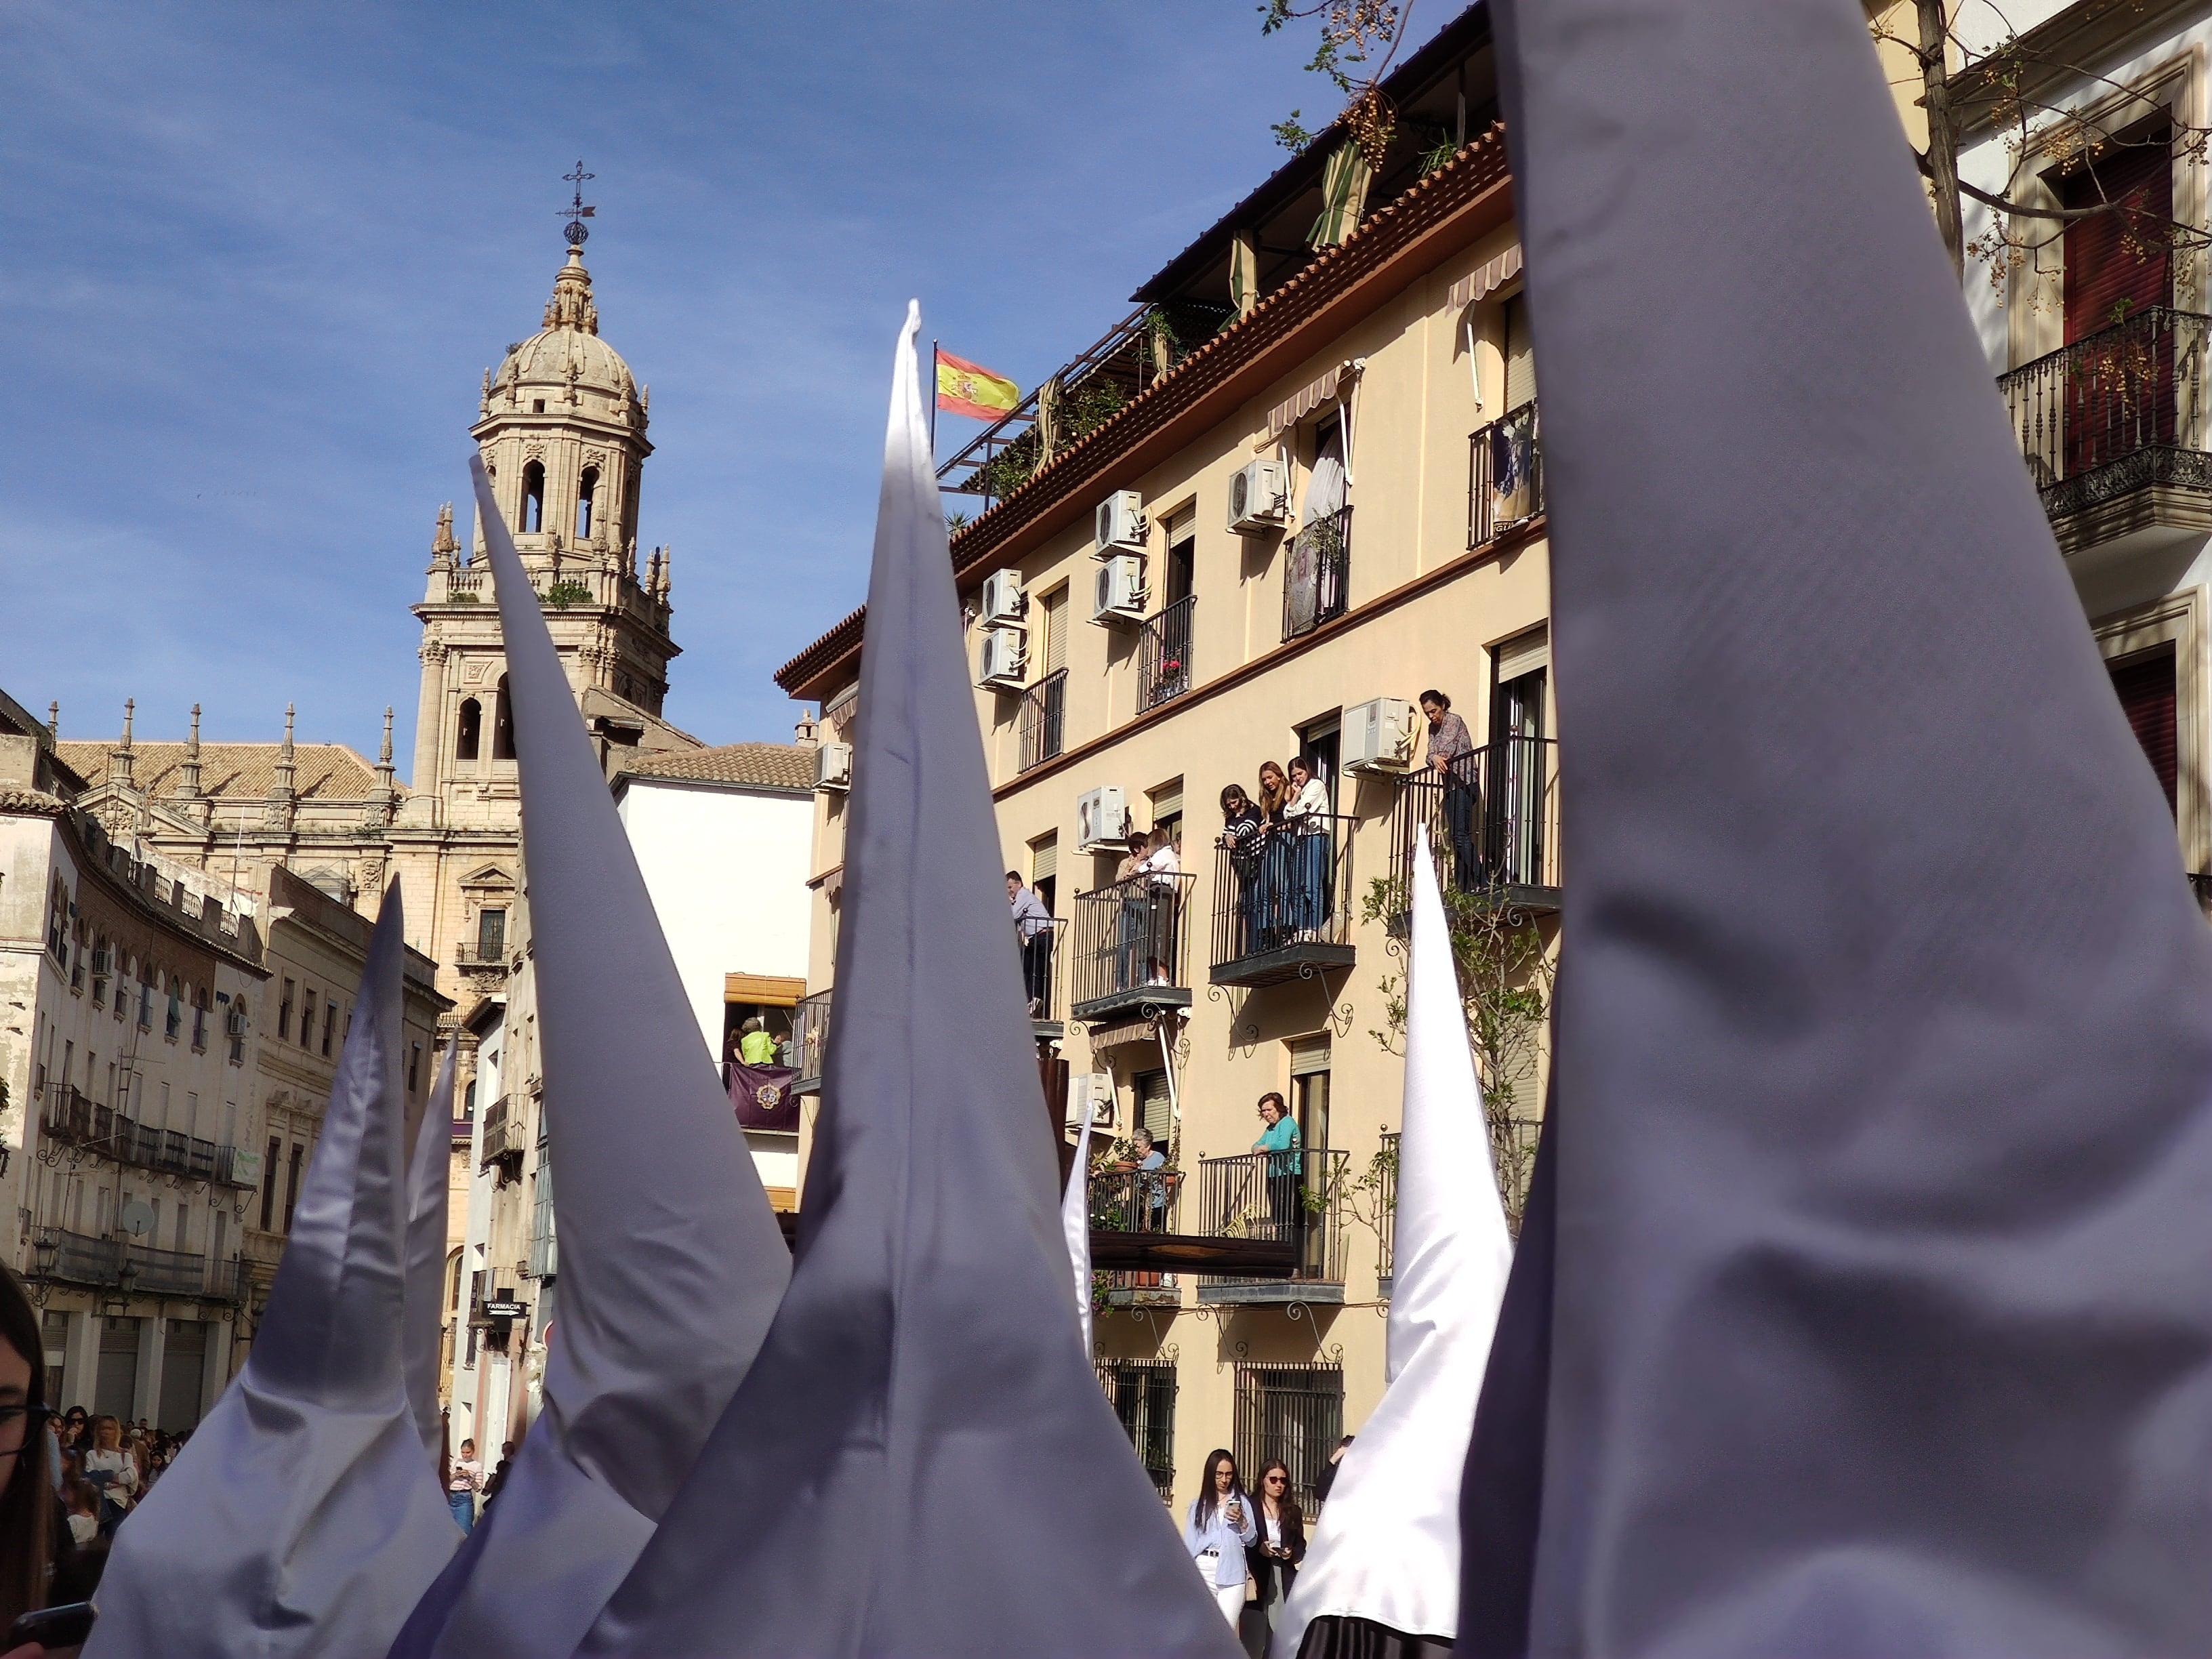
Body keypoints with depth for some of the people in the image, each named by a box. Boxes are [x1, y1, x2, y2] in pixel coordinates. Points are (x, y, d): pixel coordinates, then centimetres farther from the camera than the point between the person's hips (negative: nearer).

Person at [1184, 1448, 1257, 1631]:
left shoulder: (1242, 1502, 13)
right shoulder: (1198, 1505, 15)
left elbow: (1251, 1539, 10)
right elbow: (1189, 1542, 13)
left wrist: (1241, 1522, -9)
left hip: (1231, 1572, -1)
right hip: (1203, 1570, 1)